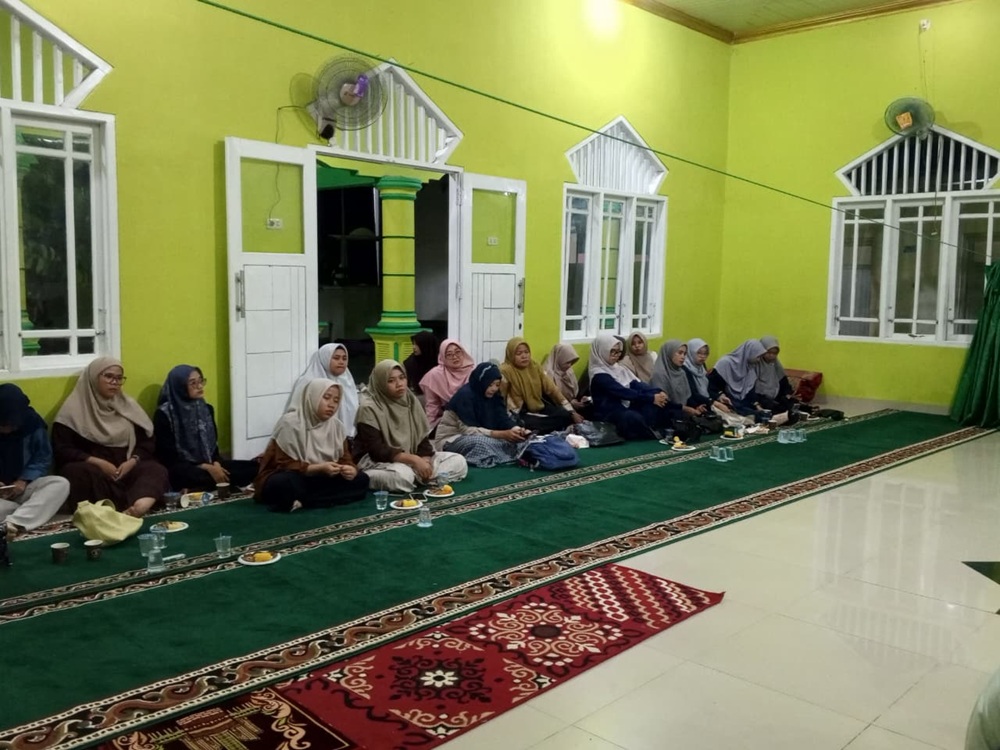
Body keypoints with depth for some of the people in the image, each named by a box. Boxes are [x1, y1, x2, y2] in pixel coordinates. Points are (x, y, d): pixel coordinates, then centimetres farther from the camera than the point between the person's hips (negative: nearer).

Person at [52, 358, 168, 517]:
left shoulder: (128, 405, 16)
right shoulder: (75, 408, 2)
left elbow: (147, 442, 13)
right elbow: (62, 450, -4)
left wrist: (132, 461, -8)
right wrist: (98, 463, -16)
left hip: (126, 468, 3)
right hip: (90, 468, -3)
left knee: (156, 470, -28)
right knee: (77, 473, -37)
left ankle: (138, 507, -58)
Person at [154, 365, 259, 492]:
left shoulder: (206, 409, 13)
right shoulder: (164, 415, -6)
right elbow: (169, 457, -10)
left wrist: (216, 464, -10)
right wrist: (206, 467, -19)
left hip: (210, 464, 9)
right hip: (182, 470, -9)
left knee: (253, 467, -17)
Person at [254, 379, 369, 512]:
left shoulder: (337, 426, 2)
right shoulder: (290, 423, -15)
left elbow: (345, 459, 3)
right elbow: (284, 465, -19)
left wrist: (350, 469, -22)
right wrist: (319, 469, -30)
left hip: (319, 481, 8)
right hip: (288, 480, -8)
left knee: (361, 479, -15)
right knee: (286, 484, -43)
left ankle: (302, 501, -20)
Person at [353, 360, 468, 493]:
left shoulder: (410, 400, 5)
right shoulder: (369, 408, -14)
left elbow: (422, 438, 4)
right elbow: (377, 450, -21)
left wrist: (425, 460, -18)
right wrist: (414, 460, -29)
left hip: (410, 458, 7)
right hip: (376, 461, -7)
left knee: (459, 462, -8)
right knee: (402, 475, -41)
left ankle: (415, 477, -17)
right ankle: (366, 479, -14)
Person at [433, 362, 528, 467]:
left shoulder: (494, 395, 1)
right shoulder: (465, 395, -22)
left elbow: (503, 419, -7)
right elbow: (468, 430, -28)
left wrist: (517, 430, -31)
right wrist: (502, 434, -36)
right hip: (450, 440, -7)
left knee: (512, 440, -16)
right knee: (482, 443, -38)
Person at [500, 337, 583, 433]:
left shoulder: (535, 366, 4)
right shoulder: (506, 371, -14)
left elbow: (552, 388, 4)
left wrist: (572, 412, -2)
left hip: (538, 408, 6)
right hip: (520, 413, -6)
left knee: (566, 416, -14)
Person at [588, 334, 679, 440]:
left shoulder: (617, 368, 13)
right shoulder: (598, 375, -13)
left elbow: (636, 384, 3)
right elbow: (623, 392, -22)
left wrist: (658, 392, -15)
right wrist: (651, 398, -26)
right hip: (609, 414, -8)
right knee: (634, 418, -38)